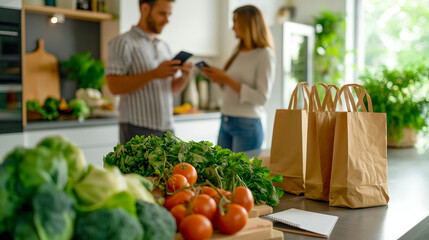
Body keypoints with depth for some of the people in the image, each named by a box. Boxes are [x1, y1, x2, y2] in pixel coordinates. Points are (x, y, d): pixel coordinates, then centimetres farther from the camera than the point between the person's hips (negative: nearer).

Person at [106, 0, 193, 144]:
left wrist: (185, 77, -2)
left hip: (167, 127, 6)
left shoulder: (164, 47, 17)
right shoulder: (122, 43, -4)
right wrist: (154, 74, -20)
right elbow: (114, 86, -16)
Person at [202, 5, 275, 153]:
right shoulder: (238, 53, 14)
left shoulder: (264, 54, -7)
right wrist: (216, 77, 1)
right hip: (225, 122, 7)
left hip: (247, 125, -7)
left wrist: (227, 79, -17)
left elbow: (262, 97, -15)